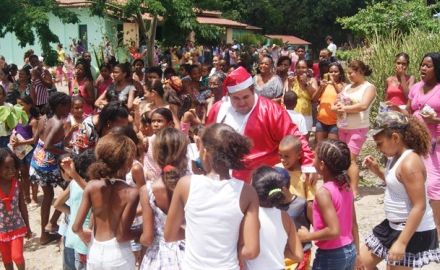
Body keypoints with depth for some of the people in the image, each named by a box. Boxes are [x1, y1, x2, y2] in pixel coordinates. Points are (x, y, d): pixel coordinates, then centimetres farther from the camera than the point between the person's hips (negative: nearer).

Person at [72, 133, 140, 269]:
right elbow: (121, 235, -18)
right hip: (118, 255, -3)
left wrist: (88, 239, 13)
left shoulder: (91, 186, -9)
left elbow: (76, 227, -7)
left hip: (95, 252, 3)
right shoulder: (131, 193, -18)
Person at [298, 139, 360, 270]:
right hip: (349, 252, 8)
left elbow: (334, 231, -27)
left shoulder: (323, 192, -22)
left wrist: (307, 236, -13)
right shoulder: (346, 187, 2)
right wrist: (356, 253, 18)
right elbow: (354, 224, 9)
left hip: (330, 256, -8)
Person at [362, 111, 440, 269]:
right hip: (395, 225, 10)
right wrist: (377, 170, 5)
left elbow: (419, 207, -27)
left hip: (413, 232, -10)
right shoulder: (397, 157, 4)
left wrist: (402, 242, -26)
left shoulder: (409, 163, -25)